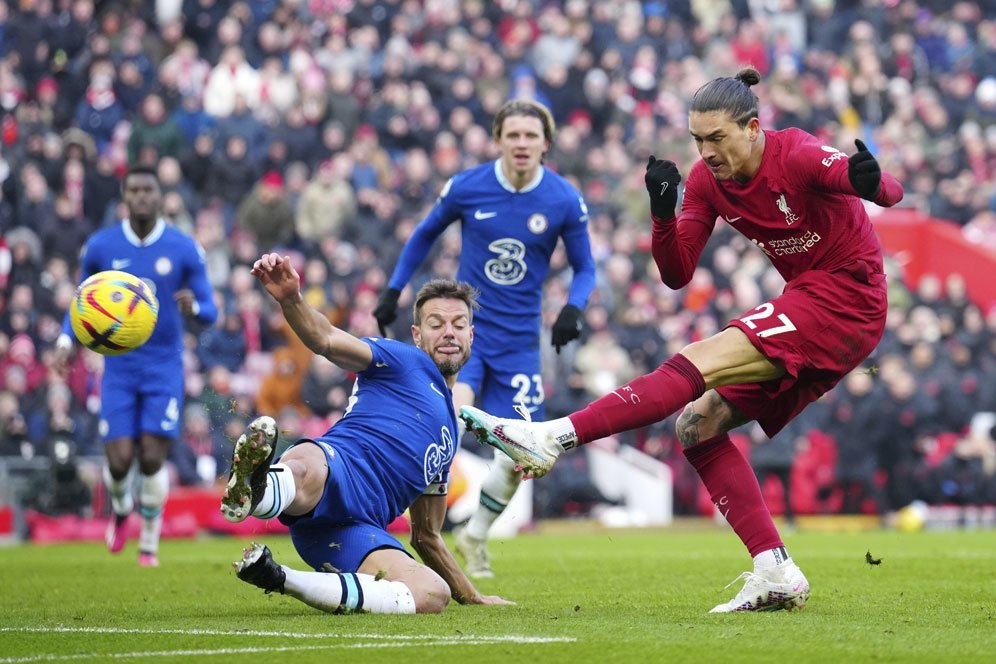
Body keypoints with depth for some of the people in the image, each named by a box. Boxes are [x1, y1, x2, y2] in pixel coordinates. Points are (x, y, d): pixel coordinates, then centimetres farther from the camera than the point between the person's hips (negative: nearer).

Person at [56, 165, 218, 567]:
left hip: (165, 367, -1)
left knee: (152, 459, -9)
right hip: (119, 365, 1)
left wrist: (193, 306, -25)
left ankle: (149, 544, 12)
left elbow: (210, 313, -1)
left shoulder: (184, 249, -5)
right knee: (120, 461, -8)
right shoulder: (100, 247, -2)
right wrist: (65, 340, -6)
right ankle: (120, 508, 28)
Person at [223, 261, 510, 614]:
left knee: (434, 594, -26)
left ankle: (280, 580, -28)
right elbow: (327, 340, -3)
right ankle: (249, 491, -77)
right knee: (307, 467, -42)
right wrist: (291, 299, -24)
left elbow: (426, 535, 43)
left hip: (356, 533, 5)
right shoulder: (404, 360, 17)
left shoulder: (449, 435, 36)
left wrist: (473, 597, 44)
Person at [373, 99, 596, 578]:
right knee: (454, 410, -30)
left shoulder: (565, 201, -5)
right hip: (465, 322, -2)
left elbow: (585, 268, 8)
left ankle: (475, 537, 25)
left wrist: (573, 308, -12)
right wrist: (393, 291, 8)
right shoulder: (466, 188, -6)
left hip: (519, 339, 2)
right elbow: (424, 235, 13)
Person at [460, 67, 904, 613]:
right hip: (808, 305, 8)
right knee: (698, 424, -1)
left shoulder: (796, 155, -17)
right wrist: (663, 211, -18)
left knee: (696, 363, -22)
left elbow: (889, 193, -29)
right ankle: (776, 574, -8)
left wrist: (869, 182, -53)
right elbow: (677, 274, 0)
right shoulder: (706, 180, 2)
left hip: (846, 297, -8)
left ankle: (556, 438, -28)